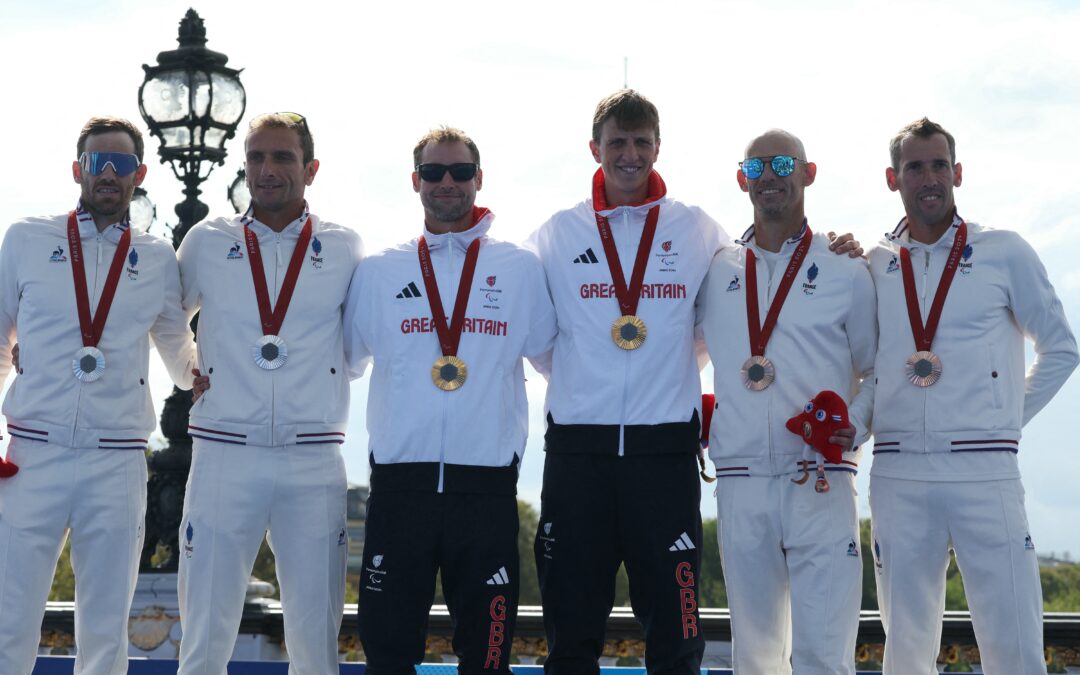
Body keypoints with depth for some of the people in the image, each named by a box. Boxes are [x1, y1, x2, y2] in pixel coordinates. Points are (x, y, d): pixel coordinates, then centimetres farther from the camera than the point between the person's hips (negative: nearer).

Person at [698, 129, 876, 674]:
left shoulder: (847, 271, 6)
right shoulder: (716, 272, 12)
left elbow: (876, 370, 12)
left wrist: (855, 426, -6)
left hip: (821, 485, -2)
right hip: (741, 484, 2)